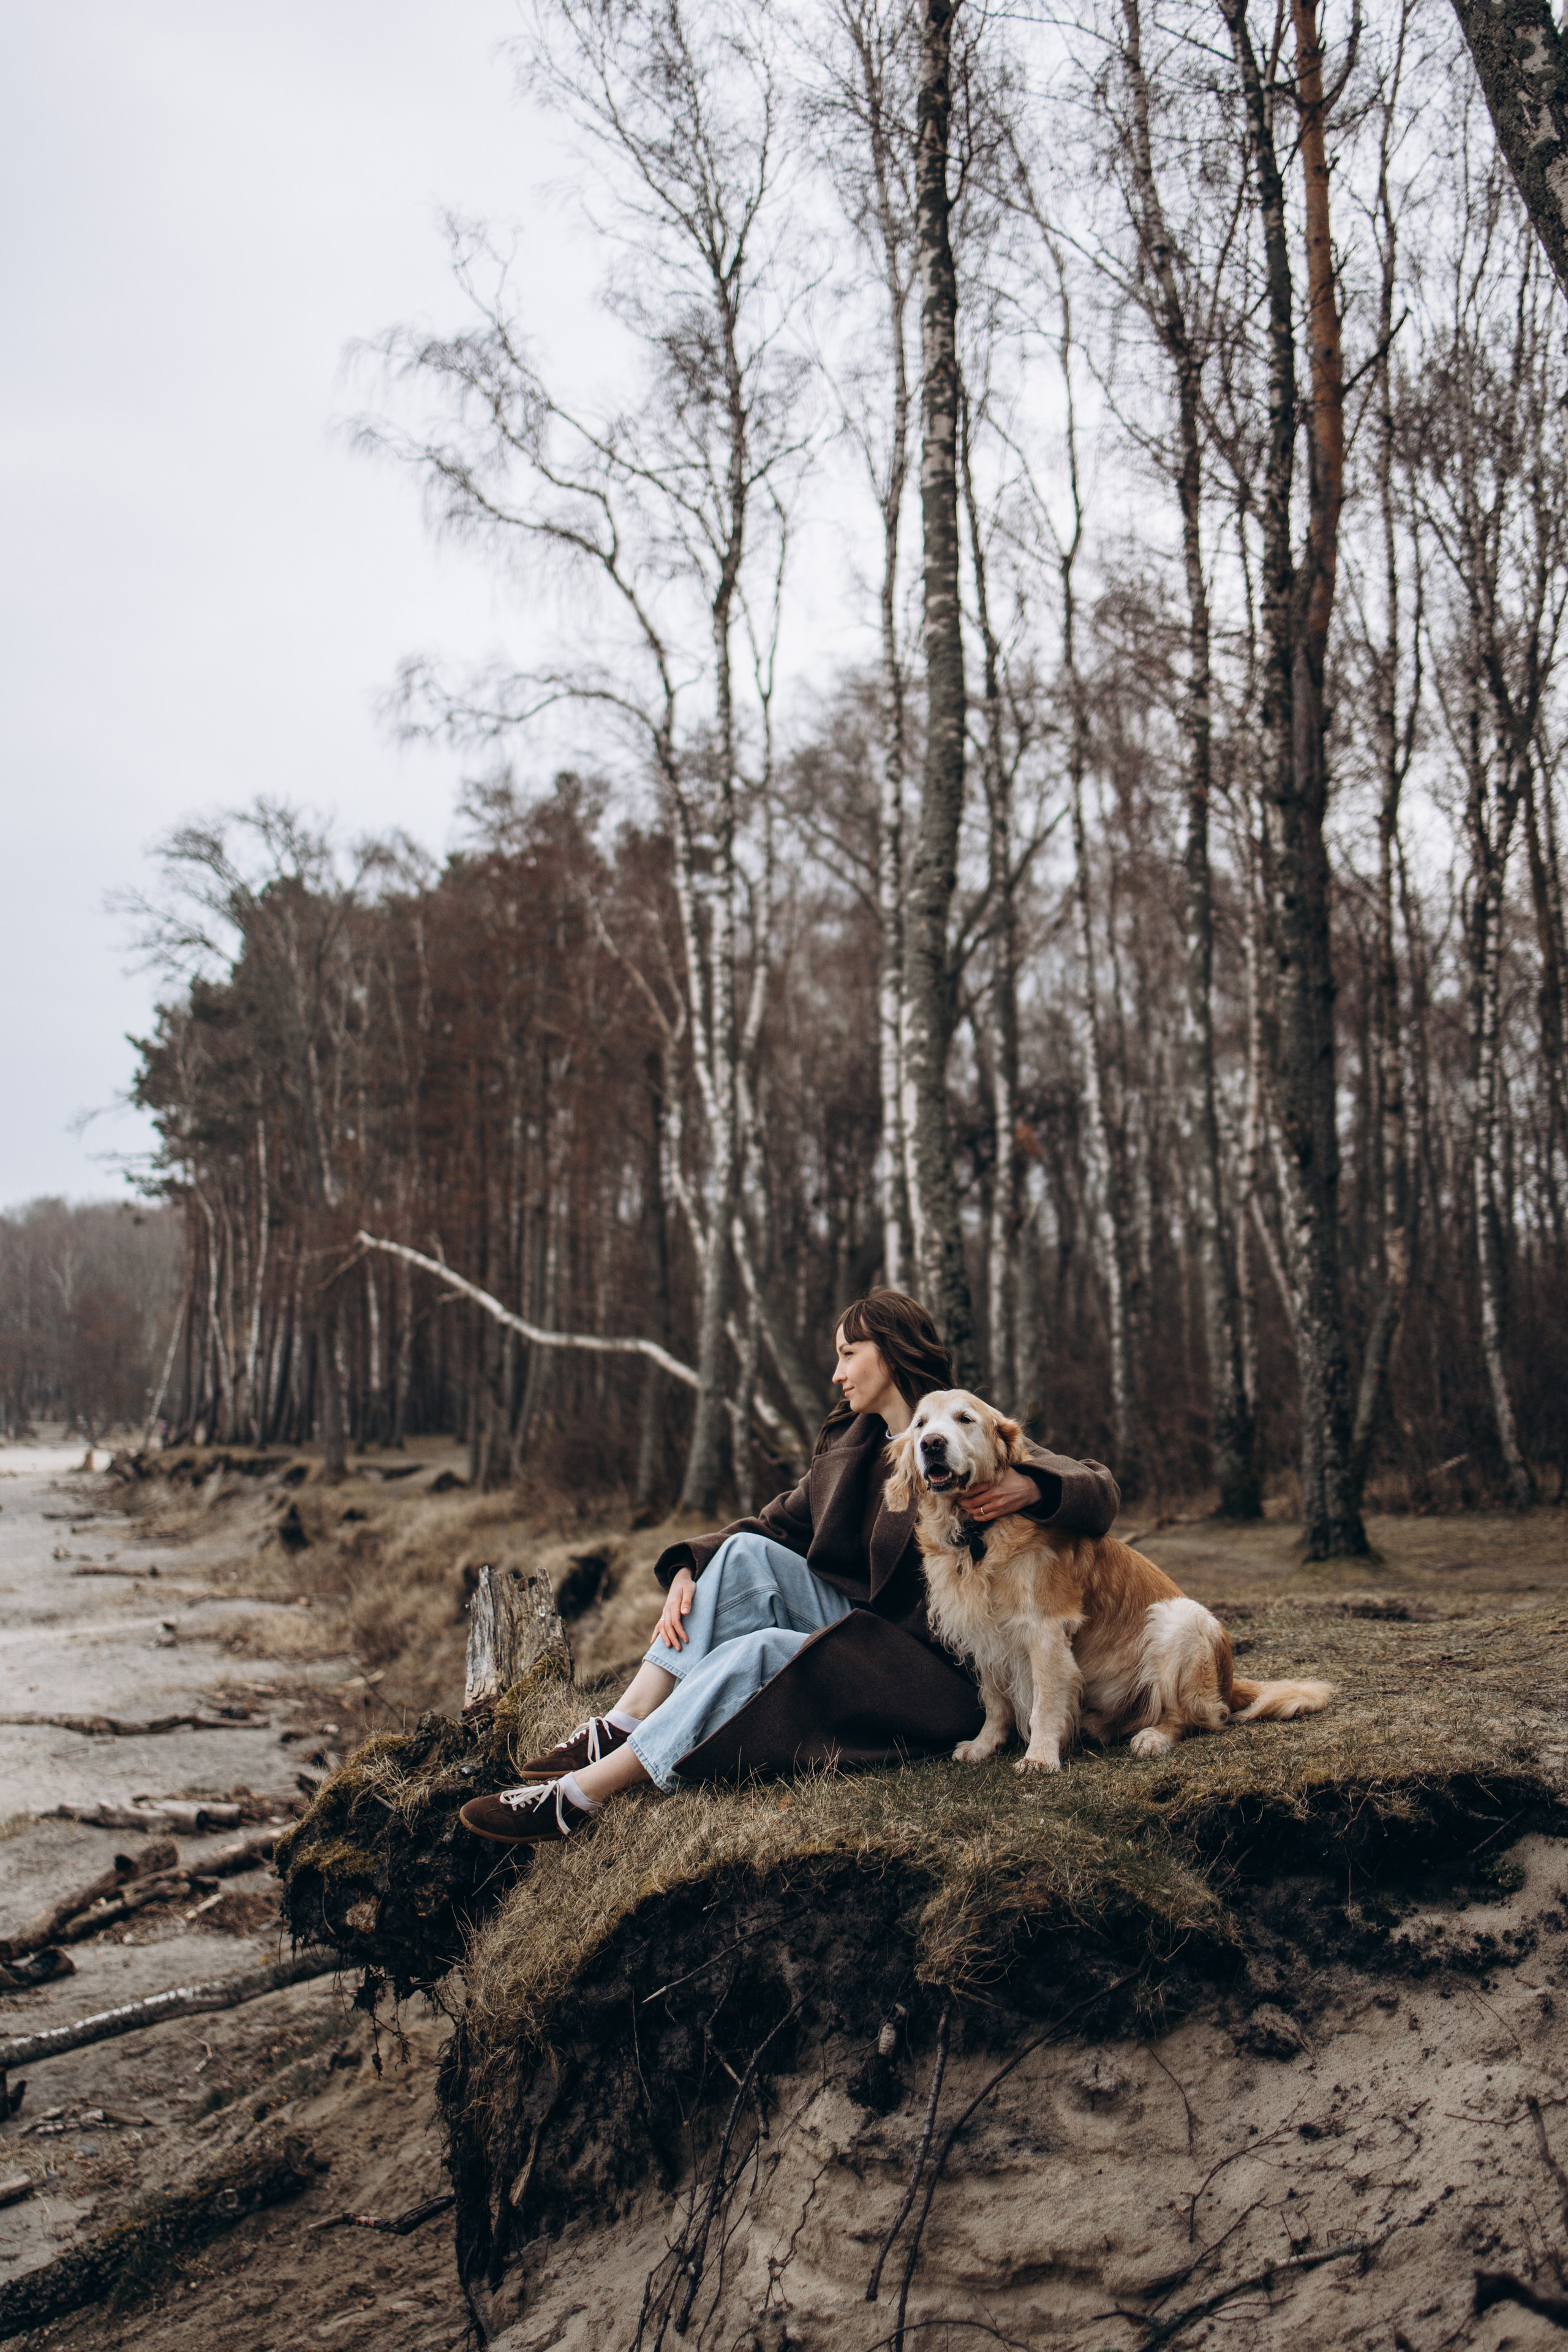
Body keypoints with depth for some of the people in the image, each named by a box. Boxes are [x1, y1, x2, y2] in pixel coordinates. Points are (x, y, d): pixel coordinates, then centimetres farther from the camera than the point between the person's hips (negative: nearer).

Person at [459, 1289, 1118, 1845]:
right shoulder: (847, 1443, 14)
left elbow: (1100, 1491, -14)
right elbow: (777, 1524, 11)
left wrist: (1030, 1487, -35)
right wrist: (689, 1568, -6)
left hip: (932, 1671, -6)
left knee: (761, 1651, -29)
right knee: (747, 1554, -15)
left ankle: (580, 1795, -31)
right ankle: (622, 1725, -21)